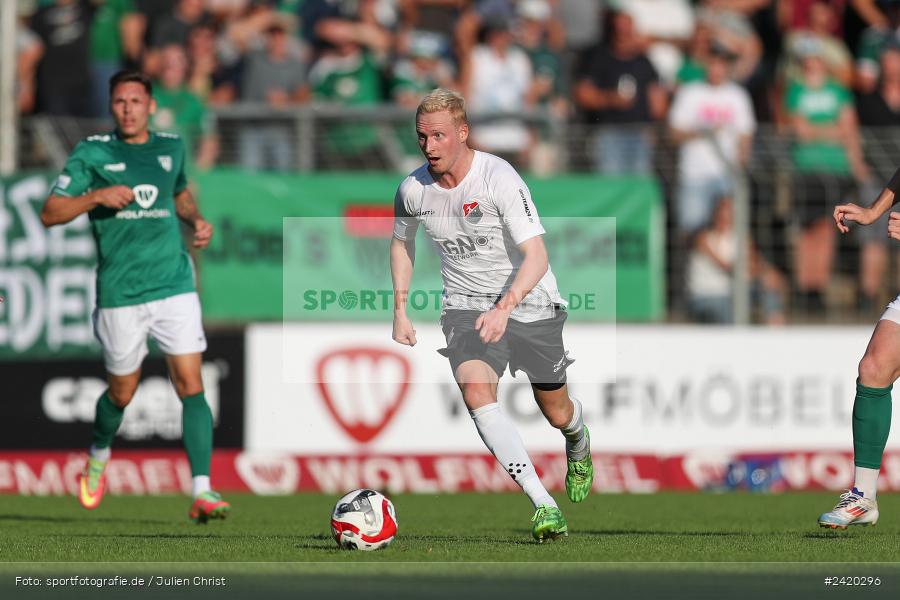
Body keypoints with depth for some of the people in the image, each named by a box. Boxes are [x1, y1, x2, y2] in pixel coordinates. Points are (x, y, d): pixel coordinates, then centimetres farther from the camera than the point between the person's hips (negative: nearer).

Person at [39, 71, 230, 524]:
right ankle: (98, 458, 43)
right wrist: (96, 197, -19)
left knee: (191, 387, -11)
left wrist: (196, 221, 9)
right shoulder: (92, 153, -2)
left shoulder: (171, 148, 9)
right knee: (122, 393, 10)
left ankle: (202, 491, -16)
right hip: (120, 294, -2)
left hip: (175, 286, 2)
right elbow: (50, 214, -4)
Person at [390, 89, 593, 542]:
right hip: (466, 307, 2)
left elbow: (536, 256, -26)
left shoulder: (499, 178, -21)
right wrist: (400, 310, 10)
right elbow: (401, 243, 17)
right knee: (475, 389, -28)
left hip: (529, 303, -2)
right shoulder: (412, 190, -6)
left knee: (556, 414, 10)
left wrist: (504, 307, -40)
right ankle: (544, 506, -33)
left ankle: (578, 442, 53)